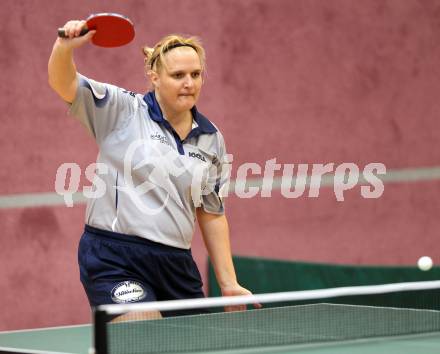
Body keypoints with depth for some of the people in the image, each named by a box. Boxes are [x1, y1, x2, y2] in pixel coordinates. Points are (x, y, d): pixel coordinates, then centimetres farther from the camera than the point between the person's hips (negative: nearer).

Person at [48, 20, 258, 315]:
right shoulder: (123, 111, -2)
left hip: (177, 265, 5)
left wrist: (229, 284, 13)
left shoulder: (212, 140, 11)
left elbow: (212, 214, 16)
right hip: (115, 264, -5)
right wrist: (65, 47, -36)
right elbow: (64, 84, -14)